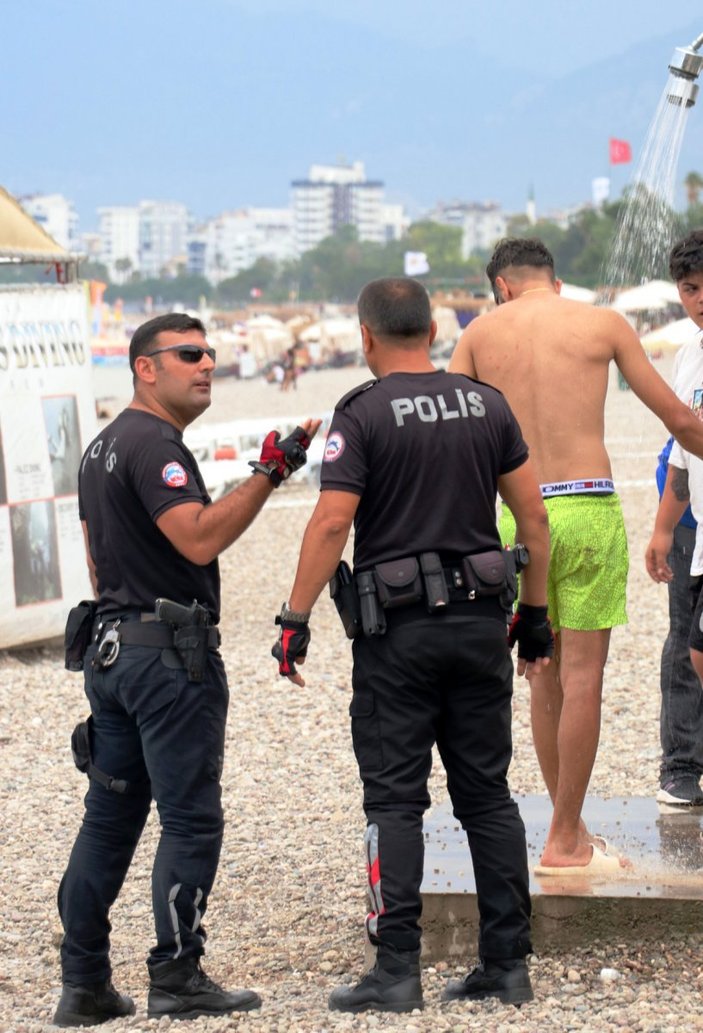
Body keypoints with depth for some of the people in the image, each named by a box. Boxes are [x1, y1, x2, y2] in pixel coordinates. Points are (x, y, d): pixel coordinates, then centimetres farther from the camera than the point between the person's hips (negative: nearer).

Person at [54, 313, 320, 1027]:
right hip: (170, 652, -10)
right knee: (190, 820, -5)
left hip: (110, 646, 10)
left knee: (109, 815, 10)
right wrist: (269, 473, -26)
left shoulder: (103, 446, 18)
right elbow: (199, 539, -26)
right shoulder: (155, 445, -14)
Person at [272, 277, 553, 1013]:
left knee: (395, 800, 0)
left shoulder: (362, 414, -8)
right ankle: (507, 964, 10)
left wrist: (295, 620, -10)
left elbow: (332, 523, -16)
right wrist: (535, 613, 15)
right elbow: (533, 517, 7)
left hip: (398, 628, -4)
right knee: (487, 794, 9)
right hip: (480, 621, 4)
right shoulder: (486, 406, 6)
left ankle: (397, 969, -3)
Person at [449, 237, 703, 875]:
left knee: (544, 679, 14)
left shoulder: (482, 332, 9)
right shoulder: (603, 323, 5)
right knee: (582, 678, 1)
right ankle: (564, 842, 2)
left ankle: (572, 829, 19)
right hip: (588, 510, -3)